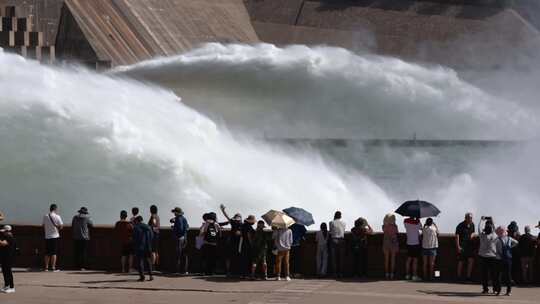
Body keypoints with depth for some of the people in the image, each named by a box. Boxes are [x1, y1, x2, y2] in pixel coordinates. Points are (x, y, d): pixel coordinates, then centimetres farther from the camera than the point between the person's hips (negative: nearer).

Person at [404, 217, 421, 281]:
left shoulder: (406, 221, -4)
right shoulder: (417, 222, -15)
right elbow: (421, 228, 3)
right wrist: (417, 219, 2)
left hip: (409, 243, 5)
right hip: (416, 243, -5)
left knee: (409, 259, 13)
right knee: (415, 260, -1)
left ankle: (407, 275, 17)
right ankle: (414, 276, -1)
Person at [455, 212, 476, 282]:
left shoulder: (472, 225, 6)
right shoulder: (461, 225, -13)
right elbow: (457, 236, -14)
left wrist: (472, 235, -5)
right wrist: (458, 246, -20)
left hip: (469, 245, 6)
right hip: (462, 245, -5)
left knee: (471, 260, -2)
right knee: (461, 261, 1)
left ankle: (468, 276, 6)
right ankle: (459, 276, 13)